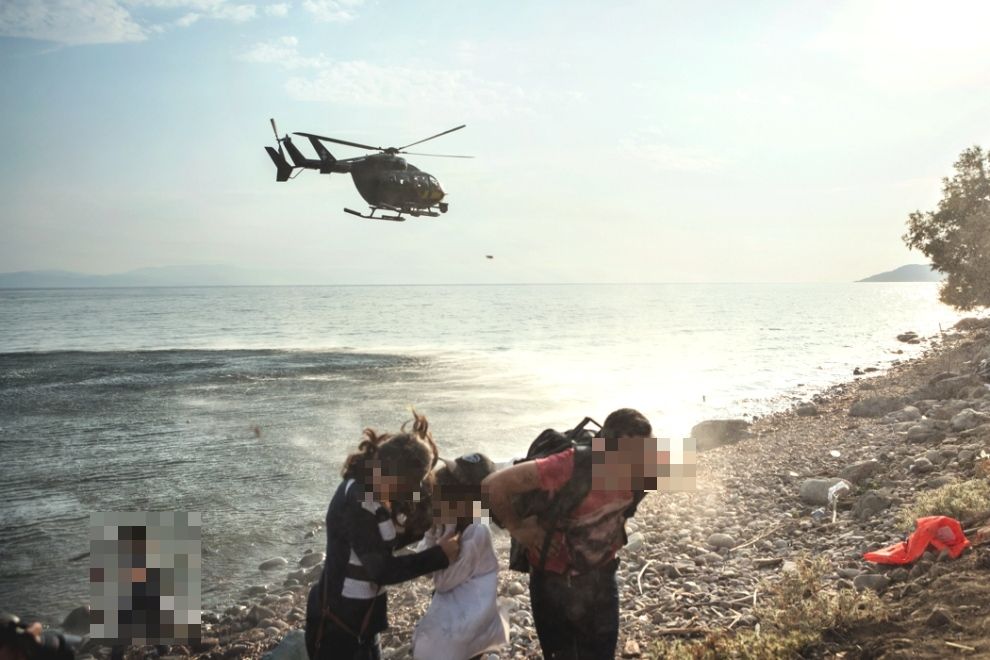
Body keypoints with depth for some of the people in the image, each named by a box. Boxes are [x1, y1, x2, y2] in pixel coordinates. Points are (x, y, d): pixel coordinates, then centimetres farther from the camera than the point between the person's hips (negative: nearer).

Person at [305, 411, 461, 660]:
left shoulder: (369, 490, 1)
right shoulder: (358, 502, -27)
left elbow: (384, 543, 11)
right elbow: (382, 569, -26)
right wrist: (439, 556, -23)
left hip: (361, 616, 9)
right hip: (336, 619, -9)